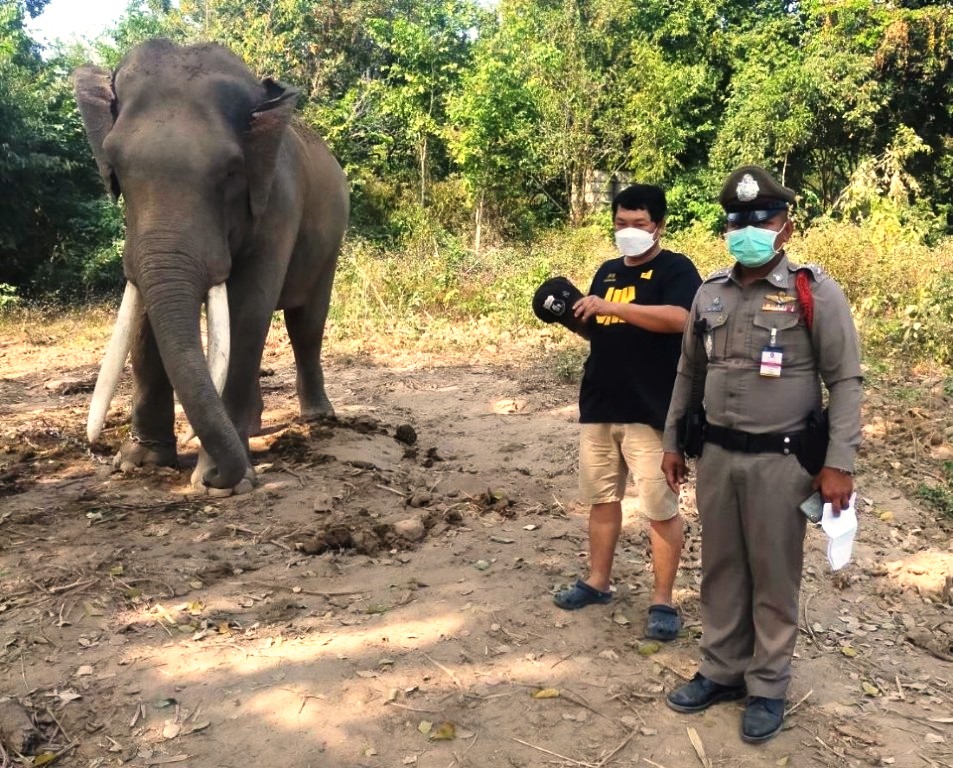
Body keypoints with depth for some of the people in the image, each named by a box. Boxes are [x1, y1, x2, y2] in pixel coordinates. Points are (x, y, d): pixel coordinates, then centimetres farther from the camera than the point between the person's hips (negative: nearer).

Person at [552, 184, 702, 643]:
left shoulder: (675, 268, -6)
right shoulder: (608, 271, 15)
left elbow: (679, 318, -25)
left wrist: (610, 307, -26)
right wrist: (573, 316, -1)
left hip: (650, 412, -6)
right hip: (599, 406, 7)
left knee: (661, 508, 1)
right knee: (602, 497, 15)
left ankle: (663, 601, 12)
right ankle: (597, 581, 30)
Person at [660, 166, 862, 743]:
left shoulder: (815, 293, -8)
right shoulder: (710, 293, 7)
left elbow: (845, 381, -8)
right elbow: (688, 372, 15)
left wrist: (839, 463, -13)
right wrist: (672, 441, 15)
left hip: (780, 460, -4)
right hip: (716, 455, 5)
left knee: (774, 577, 7)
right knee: (722, 569, 15)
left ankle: (768, 687, 24)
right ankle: (722, 670, 31)